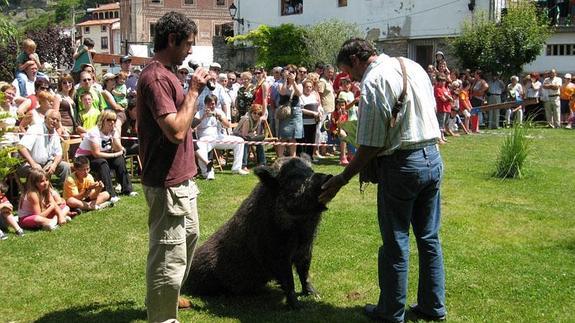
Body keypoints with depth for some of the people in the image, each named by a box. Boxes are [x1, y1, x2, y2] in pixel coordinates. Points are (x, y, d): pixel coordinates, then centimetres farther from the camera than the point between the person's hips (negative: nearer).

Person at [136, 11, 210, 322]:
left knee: (189, 236, 27)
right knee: (169, 254, -3)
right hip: (167, 182, -11)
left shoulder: (165, 74, 12)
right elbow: (176, 131, -26)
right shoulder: (156, 78, -20)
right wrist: (194, 90, -19)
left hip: (180, 177, 11)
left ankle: (169, 296, 44)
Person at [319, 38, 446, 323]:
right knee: (429, 238, 15)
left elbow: (371, 145, -16)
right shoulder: (413, 66, 11)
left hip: (402, 163, -8)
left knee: (395, 242, 4)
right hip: (433, 158, 8)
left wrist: (342, 179, -8)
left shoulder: (373, 81, -13)